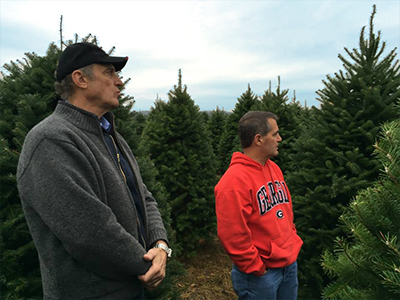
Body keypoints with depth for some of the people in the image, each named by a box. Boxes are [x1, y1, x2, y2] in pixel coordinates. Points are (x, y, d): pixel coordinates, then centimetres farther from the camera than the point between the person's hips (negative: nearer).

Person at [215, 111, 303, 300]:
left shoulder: (273, 168, 4)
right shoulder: (234, 180, -24)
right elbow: (232, 234, -24)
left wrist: (292, 240, 10)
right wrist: (256, 269, -15)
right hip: (261, 273, -8)